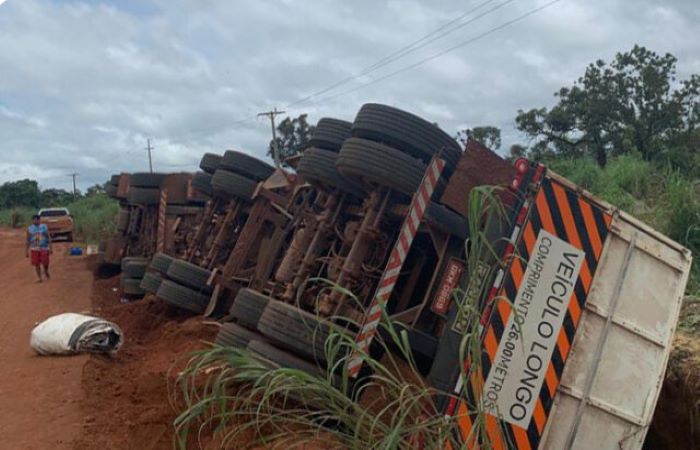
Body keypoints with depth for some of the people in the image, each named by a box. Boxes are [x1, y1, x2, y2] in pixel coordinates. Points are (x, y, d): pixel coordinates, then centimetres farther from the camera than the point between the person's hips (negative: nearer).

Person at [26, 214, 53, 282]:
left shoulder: (44, 227, 2)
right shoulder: (29, 229, 4)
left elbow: (49, 237, 2)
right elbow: (28, 240, 8)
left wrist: (51, 247, -4)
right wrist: (27, 250, 6)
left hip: (44, 248, -1)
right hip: (34, 249, 1)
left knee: (45, 262, -5)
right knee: (37, 264, 0)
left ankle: (46, 272, 27)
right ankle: (39, 277, 13)